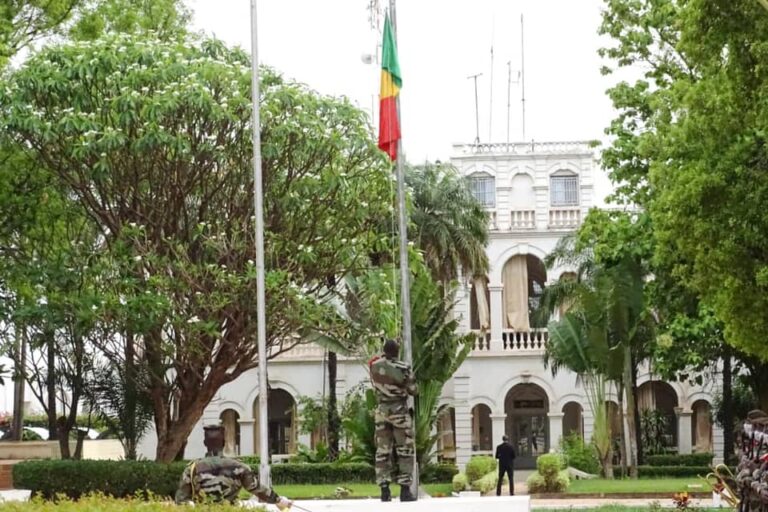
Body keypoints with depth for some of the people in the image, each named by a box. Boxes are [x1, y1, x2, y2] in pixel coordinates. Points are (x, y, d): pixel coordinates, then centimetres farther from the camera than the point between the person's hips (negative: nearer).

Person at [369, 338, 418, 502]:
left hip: (381, 410, 3)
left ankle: (385, 491, 0)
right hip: (399, 411, -3)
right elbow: (413, 390, -3)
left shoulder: (374, 365, -3)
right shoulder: (403, 368, -12)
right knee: (404, 451, 2)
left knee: (383, 451, 5)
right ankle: (405, 490, -4)